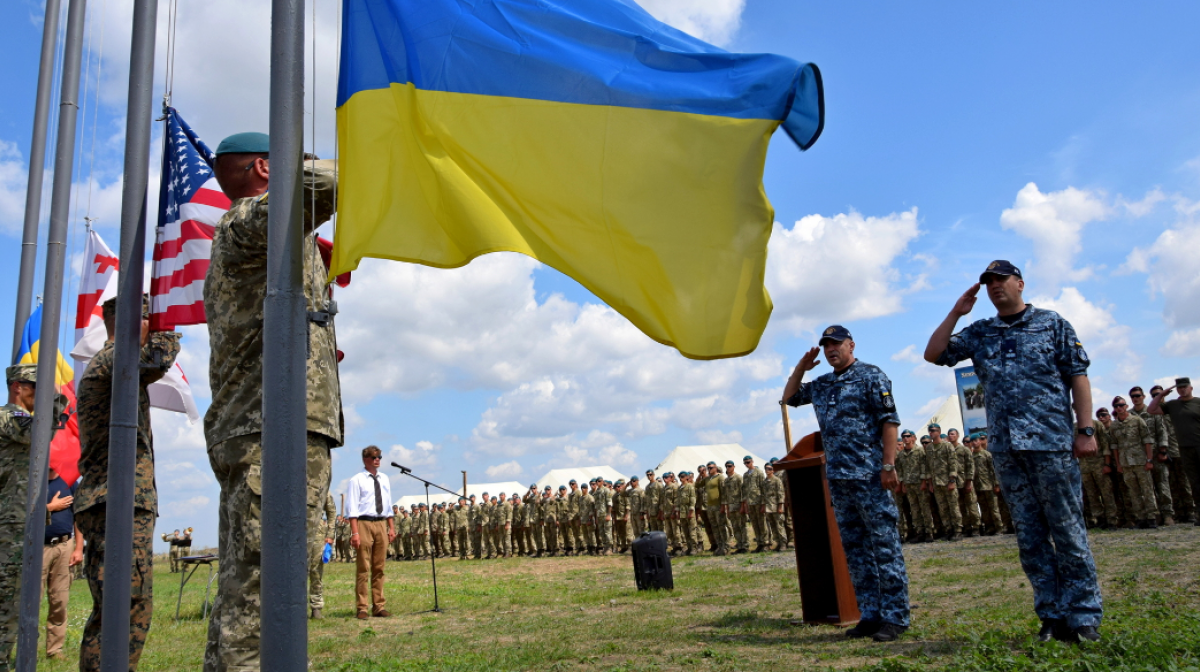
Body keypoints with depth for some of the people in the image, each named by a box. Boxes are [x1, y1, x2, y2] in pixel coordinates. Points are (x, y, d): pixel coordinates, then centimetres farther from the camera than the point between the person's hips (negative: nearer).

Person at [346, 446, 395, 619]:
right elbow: (352, 508, -8)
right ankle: (362, 608, 3)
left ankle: (379, 607, 14)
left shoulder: (384, 479, 14)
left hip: (381, 524, 5)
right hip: (364, 523, -5)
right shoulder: (357, 480, -3)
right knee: (363, 568, -3)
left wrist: (391, 527, 11)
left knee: (379, 568, 8)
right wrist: (354, 532, -15)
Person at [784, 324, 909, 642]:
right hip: (837, 477, 7)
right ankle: (870, 615, 16)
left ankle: (895, 617, 1)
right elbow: (789, 398, 28)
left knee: (884, 546, -4)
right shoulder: (821, 385, 17)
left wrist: (888, 465, -16)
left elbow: (889, 421, -9)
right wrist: (801, 368, 13)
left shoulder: (871, 376, -3)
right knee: (854, 549, 9)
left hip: (869, 475, -7)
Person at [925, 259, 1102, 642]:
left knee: (1067, 529, -2)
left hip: (1051, 440, -4)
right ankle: (1053, 616, 13)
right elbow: (934, 355, 9)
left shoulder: (1052, 324, 6)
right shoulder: (979, 333, 15)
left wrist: (1085, 429, -6)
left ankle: (1084, 616, 6)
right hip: (1005, 447, 4)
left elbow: (1077, 377, 2)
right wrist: (956, 313, 6)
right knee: (1029, 535, 6)